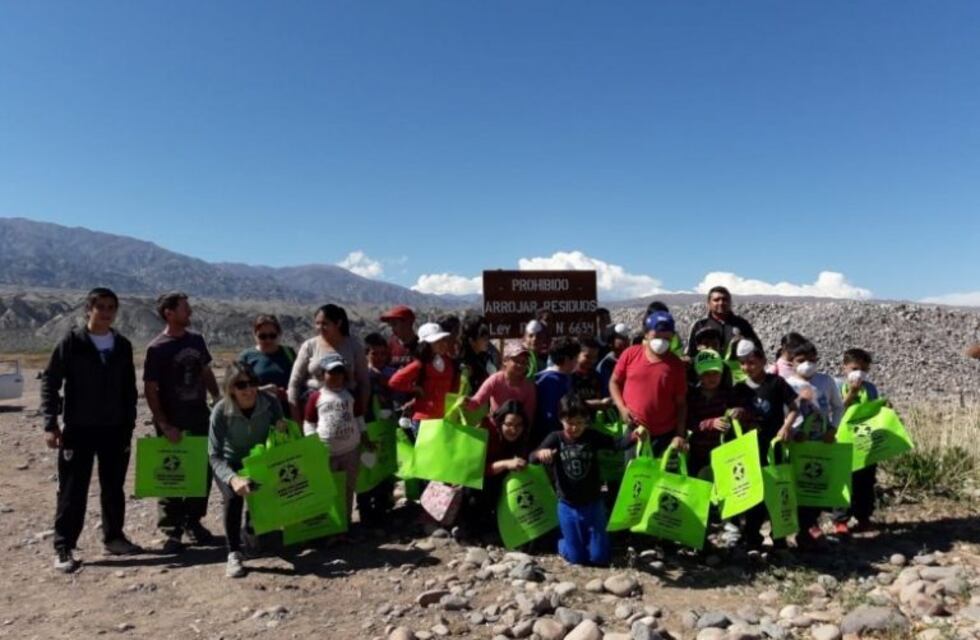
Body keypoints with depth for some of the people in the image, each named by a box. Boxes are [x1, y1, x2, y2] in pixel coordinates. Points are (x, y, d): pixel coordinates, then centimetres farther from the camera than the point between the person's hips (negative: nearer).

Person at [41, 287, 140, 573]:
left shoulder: (123, 346, 6)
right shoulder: (71, 343, -6)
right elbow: (49, 382, -6)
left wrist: (129, 424, 8)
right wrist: (50, 424, -11)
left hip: (115, 429, 4)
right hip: (78, 429, -4)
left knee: (114, 488, 12)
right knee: (73, 491, 1)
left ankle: (113, 537, 26)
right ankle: (63, 548, 11)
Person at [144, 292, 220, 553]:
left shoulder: (196, 340, 5)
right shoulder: (157, 349, -12)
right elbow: (150, 390, -12)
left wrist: (218, 400, 7)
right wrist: (164, 425, -17)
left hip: (200, 417, 5)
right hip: (173, 423, -5)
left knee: (203, 471, 10)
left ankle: (193, 522, 26)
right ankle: (172, 531, 14)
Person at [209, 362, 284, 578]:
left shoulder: (270, 404, -19)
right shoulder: (221, 411, -25)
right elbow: (214, 456, -23)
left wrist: (283, 430, -28)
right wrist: (233, 478, -40)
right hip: (230, 465, -3)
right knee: (233, 496, -29)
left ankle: (253, 529, 18)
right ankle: (234, 554, -14)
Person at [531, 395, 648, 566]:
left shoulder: (592, 436, -6)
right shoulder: (555, 439, -10)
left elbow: (617, 444, -16)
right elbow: (532, 457, -21)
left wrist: (634, 435, -37)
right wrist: (541, 453, -45)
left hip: (593, 504, 1)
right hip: (568, 506, -1)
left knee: (599, 557, 6)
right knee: (576, 558, 6)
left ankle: (588, 539, 38)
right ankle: (562, 542, 38)